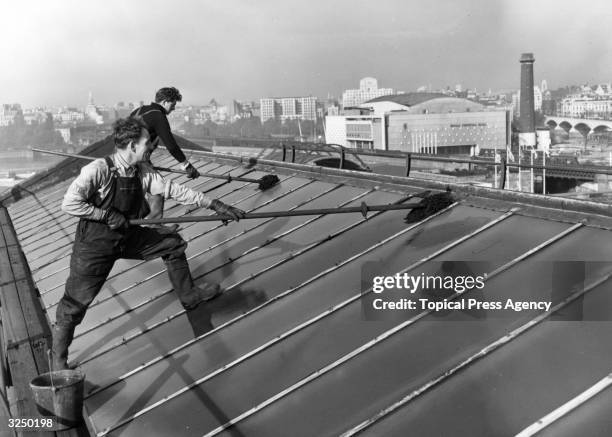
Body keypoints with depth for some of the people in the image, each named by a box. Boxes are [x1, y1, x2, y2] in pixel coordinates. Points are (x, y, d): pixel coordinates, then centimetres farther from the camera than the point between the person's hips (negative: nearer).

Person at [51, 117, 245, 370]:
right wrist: (107, 214, -24)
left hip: (128, 237, 7)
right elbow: (69, 203, -25)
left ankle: (188, 296, 26)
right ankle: (58, 357, 20)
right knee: (76, 303, -1)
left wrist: (214, 204, -7)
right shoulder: (98, 171, -25)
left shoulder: (143, 171, -6)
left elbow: (173, 190, -4)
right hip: (95, 244, -6)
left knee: (173, 243, 7)